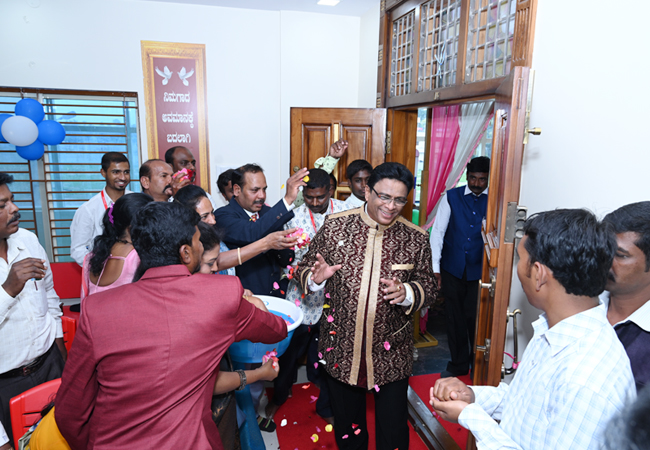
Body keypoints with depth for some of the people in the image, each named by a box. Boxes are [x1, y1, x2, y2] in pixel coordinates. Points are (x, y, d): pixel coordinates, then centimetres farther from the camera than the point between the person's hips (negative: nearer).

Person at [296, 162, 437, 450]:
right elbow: (304, 269, 1)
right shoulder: (335, 226, -6)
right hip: (341, 348, 1)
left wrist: (406, 293, -21)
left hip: (391, 353, 0)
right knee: (347, 426, 23)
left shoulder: (416, 238, -5)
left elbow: (429, 287, 0)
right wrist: (316, 278, -22)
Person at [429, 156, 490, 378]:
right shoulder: (451, 197, 1)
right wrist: (435, 267, -5)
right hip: (452, 269, 1)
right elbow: (438, 231, -1)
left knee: (476, 318, 2)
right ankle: (458, 364, 30)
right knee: (455, 317, 11)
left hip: (480, 270, -1)